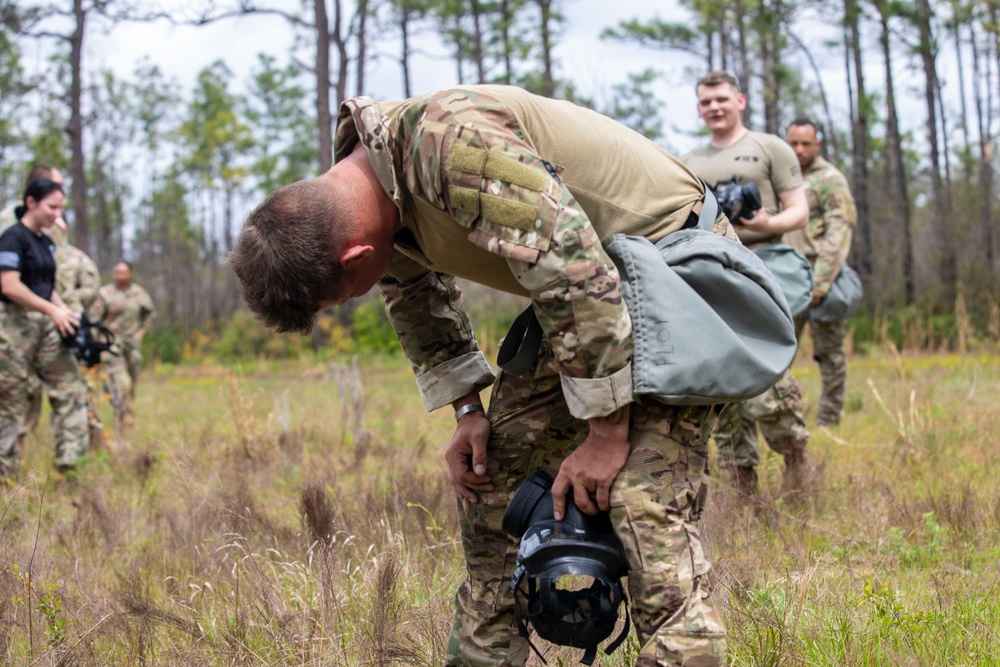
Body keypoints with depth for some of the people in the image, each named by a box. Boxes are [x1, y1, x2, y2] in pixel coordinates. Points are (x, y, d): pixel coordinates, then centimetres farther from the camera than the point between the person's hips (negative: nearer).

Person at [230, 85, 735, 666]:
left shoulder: (449, 139, -33)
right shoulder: (376, 186, -3)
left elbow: (576, 275, -32)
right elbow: (418, 301, 17)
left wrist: (607, 433, -24)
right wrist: (467, 408, 9)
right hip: (582, 290, 9)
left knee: (648, 504, -21)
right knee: (490, 476, 8)